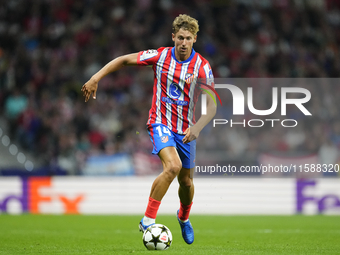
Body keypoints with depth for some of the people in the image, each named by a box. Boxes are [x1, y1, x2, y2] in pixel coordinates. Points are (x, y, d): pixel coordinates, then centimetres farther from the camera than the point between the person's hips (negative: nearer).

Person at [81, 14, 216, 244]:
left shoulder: (202, 67, -10)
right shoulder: (160, 56, -10)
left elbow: (211, 106, -13)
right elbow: (124, 60, 0)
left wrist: (197, 127, -30)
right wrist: (96, 78, -10)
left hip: (186, 129, 3)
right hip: (161, 124, -2)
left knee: (186, 180, 12)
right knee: (173, 166, -28)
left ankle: (184, 217, 46)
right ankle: (148, 220, -21)